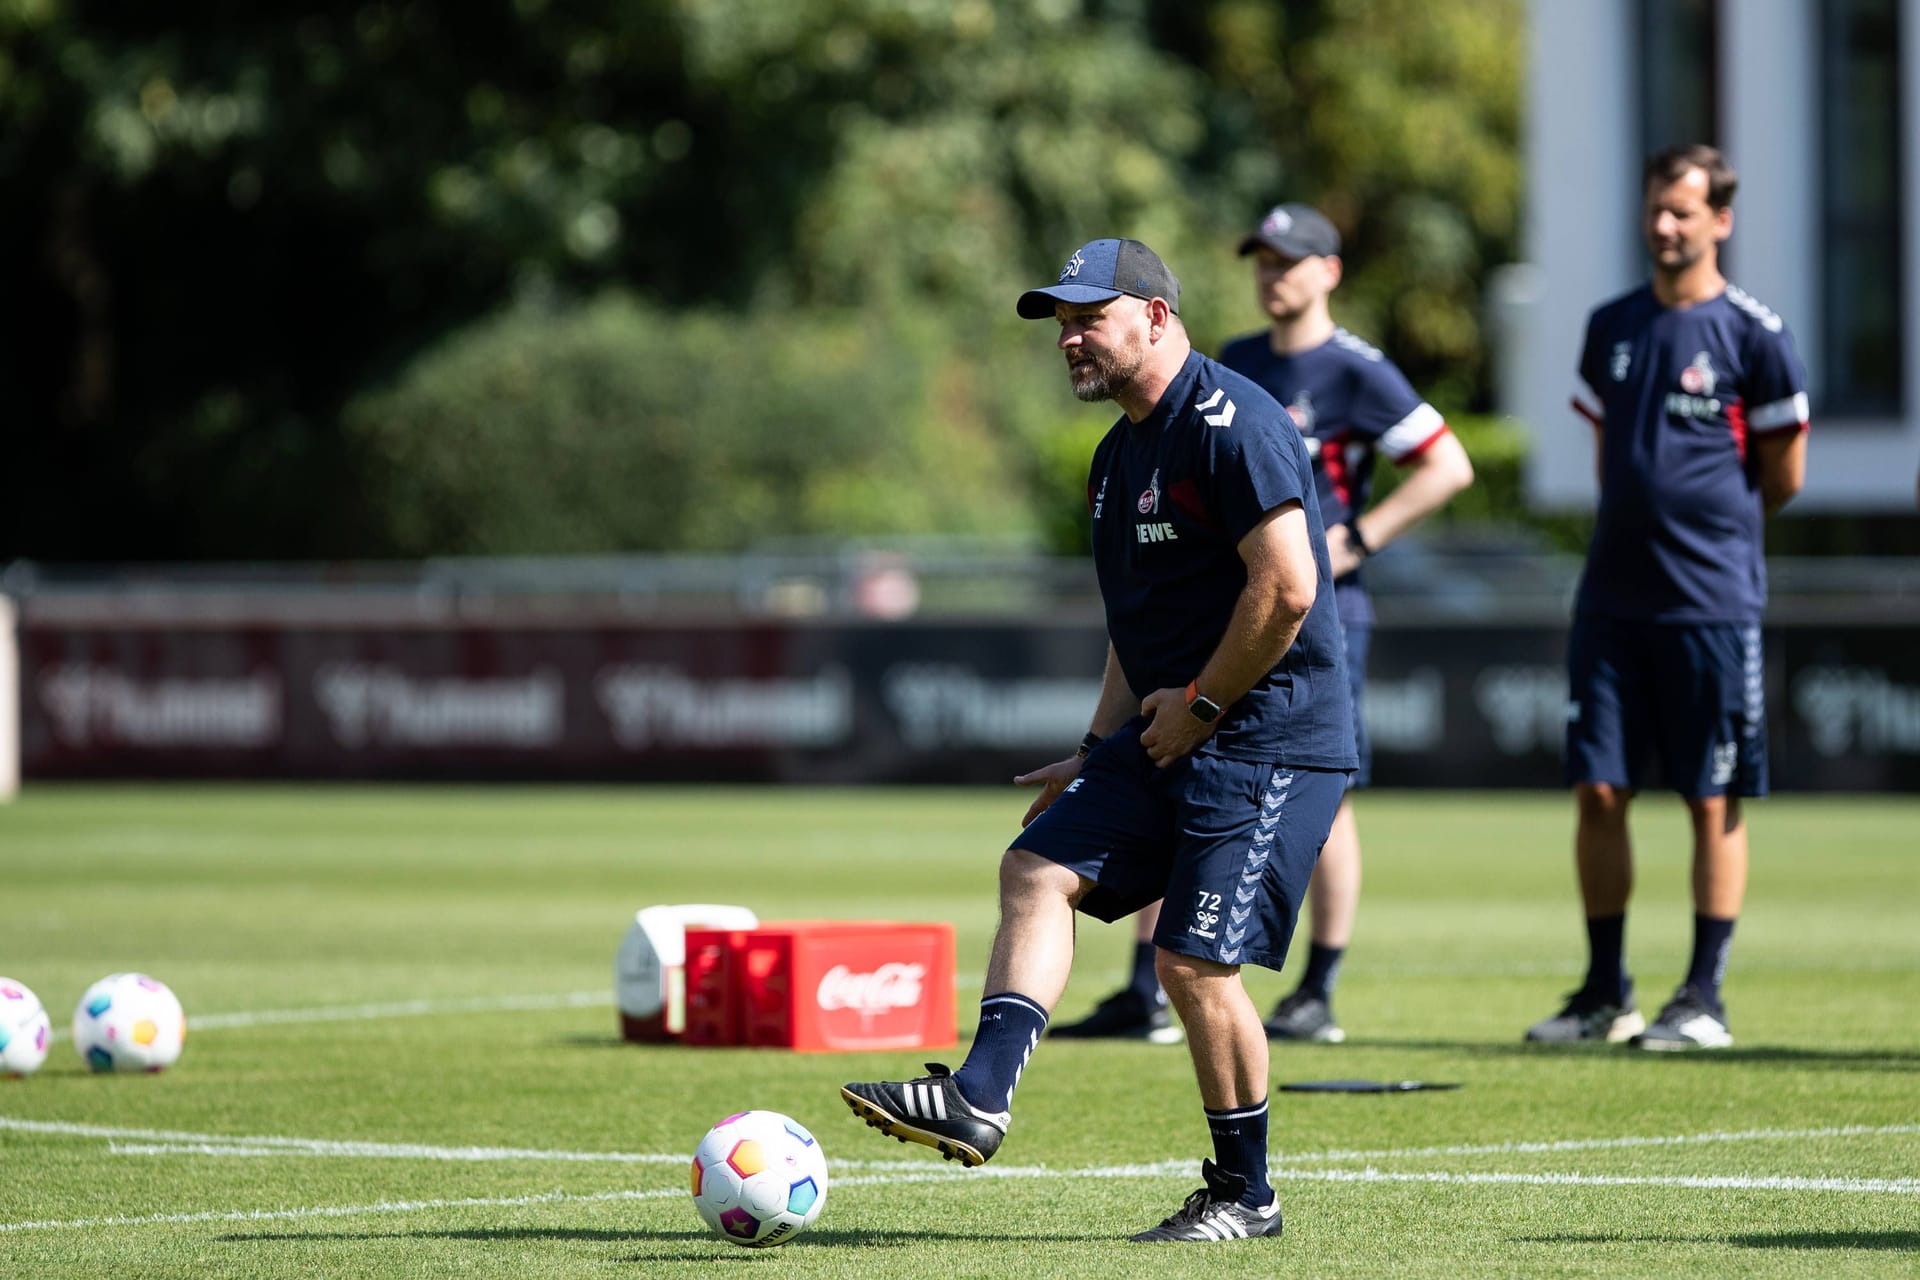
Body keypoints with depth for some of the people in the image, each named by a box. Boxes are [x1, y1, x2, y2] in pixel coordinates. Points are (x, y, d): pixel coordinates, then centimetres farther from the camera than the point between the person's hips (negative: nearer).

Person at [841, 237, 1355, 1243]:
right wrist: (1101, 756, 21)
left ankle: (1245, 1194, 5)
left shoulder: (1232, 424, -15)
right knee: (1038, 867, -5)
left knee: (1194, 964, -10)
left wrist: (1200, 705, -14)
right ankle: (980, 1097, -13)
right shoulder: (1119, 454, 17)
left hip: (1271, 740, -10)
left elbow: (1288, 586, -22)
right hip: (1171, 735, 10)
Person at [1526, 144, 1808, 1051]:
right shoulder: (1612, 328, 11)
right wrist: (1637, 529, 13)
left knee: (1714, 803, 0)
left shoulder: (1752, 335, -5)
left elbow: (1782, 479, 2)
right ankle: (1605, 993, 13)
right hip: (1612, 597, 5)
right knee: (1598, 791, 4)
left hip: (1713, 603, -5)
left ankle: (1705, 1000, 5)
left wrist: (1708, 526, 11)